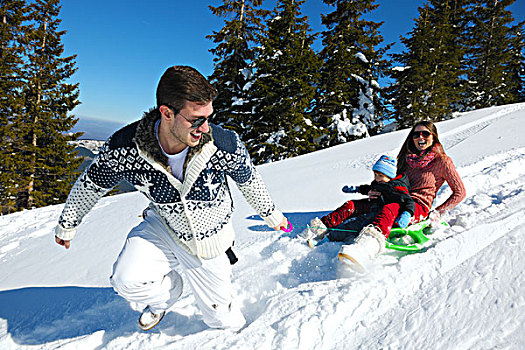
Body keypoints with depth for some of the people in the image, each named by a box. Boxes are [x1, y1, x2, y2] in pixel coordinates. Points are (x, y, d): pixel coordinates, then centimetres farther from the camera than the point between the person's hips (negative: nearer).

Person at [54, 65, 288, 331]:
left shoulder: (225, 144, -30)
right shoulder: (125, 148, -29)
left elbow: (249, 179, -8)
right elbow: (91, 183, -7)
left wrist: (270, 214, 8)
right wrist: (67, 224, 9)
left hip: (209, 241, 0)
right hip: (162, 227, 1)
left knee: (225, 322, 11)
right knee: (128, 281, -23)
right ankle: (168, 292, 13)